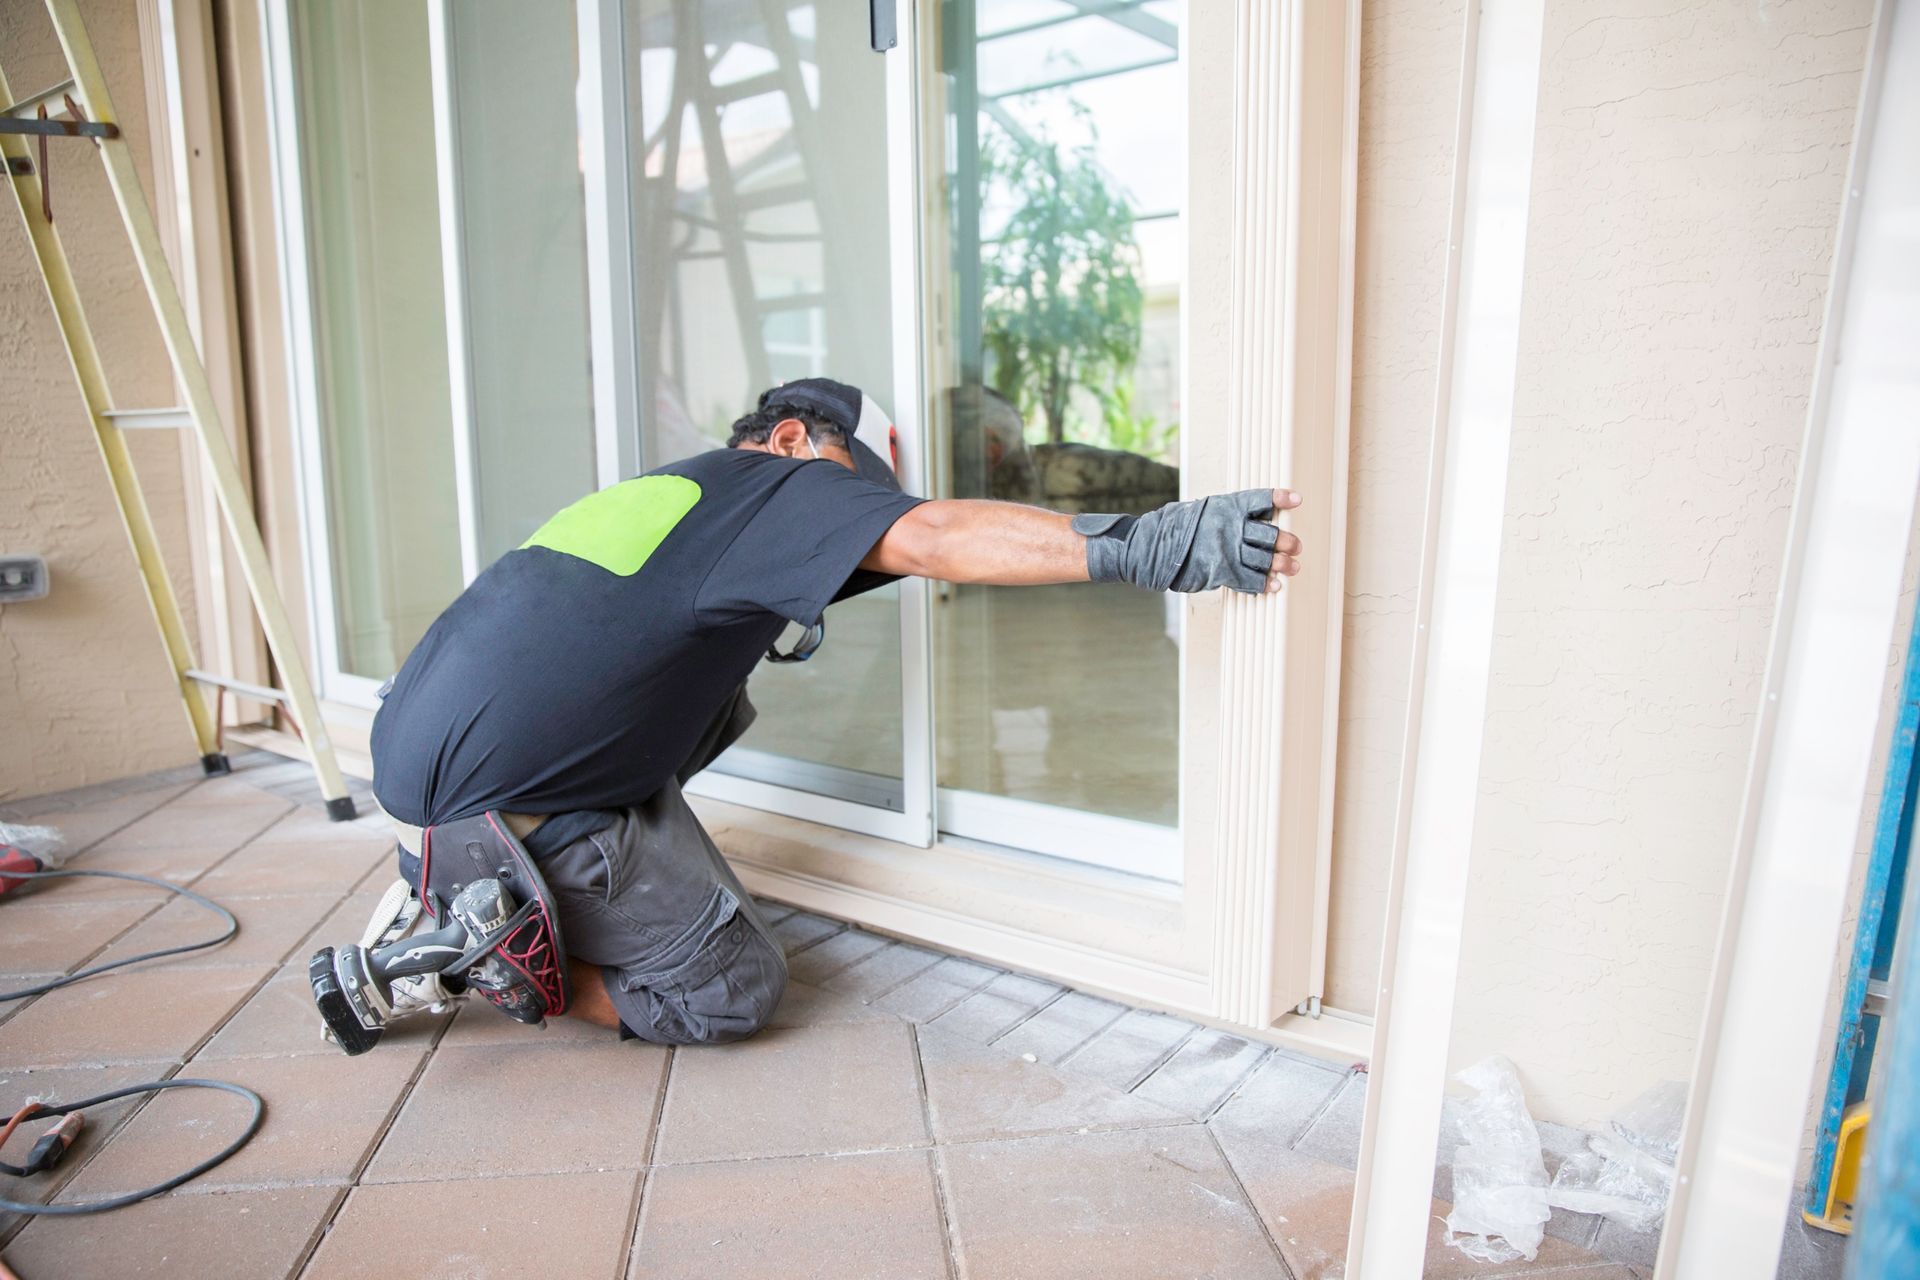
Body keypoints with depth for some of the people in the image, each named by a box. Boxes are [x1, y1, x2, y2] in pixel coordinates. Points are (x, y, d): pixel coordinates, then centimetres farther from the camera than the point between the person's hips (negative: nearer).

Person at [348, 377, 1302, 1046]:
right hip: (497, 801, -9)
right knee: (736, 991, 2)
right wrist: (1141, 545, -28)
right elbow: (929, 538, -22)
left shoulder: (656, 489, 21)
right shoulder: (774, 484, -5)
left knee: (716, 704, 20)